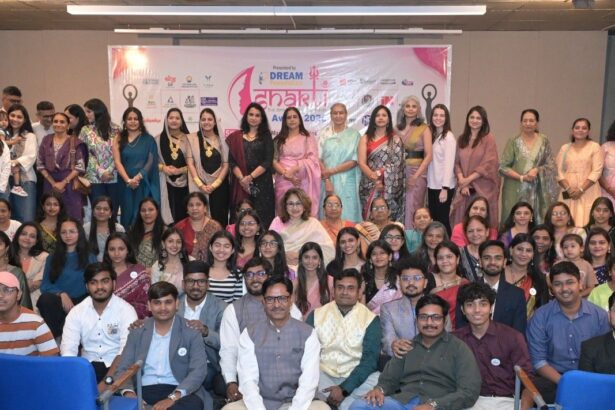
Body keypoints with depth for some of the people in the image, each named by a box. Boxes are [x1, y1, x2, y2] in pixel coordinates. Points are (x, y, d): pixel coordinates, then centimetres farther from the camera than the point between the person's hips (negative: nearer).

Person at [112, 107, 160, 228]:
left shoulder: (148, 139, 6)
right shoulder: (119, 140, 7)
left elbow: (151, 161, -2)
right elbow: (117, 162, -1)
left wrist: (137, 177, -14)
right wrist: (128, 180, -15)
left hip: (144, 184, -1)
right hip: (125, 184, 1)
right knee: (127, 214, 2)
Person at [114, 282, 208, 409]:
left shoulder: (191, 332, 3)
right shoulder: (137, 333, 13)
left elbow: (199, 371, -7)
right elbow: (122, 369, 10)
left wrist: (172, 398, -24)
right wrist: (129, 393, -14)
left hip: (179, 393, -1)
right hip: (144, 392, 2)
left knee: (192, 404, -37)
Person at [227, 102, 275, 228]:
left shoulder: (266, 136, 7)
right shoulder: (236, 137, 11)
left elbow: (267, 161, -4)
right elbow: (232, 162, 3)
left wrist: (250, 177, -12)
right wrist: (242, 178, -12)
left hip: (261, 183, -1)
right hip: (240, 184, 1)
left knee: (262, 217, -4)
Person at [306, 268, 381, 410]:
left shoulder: (370, 319, 0)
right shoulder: (316, 315, 5)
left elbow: (370, 359, -7)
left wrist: (344, 388, -20)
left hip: (355, 379, 0)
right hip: (323, 377, 1)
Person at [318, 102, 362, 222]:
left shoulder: (354, 134, 4)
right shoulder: (324, 133, 7)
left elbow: (354, 161, -2)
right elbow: (319, 159, 1)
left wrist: (332, 171, -9)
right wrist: (327, 180, -10)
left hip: (347, 182, 0)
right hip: (327, 180, 1)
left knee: (348, 215, -3)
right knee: (328, 217, -2)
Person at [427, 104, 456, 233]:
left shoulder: (449, 137, -9)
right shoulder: (431, 135, 12)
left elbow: (449, 164, -14)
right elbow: (429, 161, 11)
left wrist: (445, 188, -19)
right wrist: (428, 181, 2)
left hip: (444, 186, -6)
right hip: (432, 185, 7)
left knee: (443, 220, -1)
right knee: (433, 219, 10)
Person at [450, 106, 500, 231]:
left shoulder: (488, 138, -1)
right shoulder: (461, 139, 13)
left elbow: (489, 164, -8)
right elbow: (457, 162, 8)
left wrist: (469, 179, -12)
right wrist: (462, 180, -8)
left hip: (483, 188, -4)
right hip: (464, 187, 4)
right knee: (461, 221, 1)